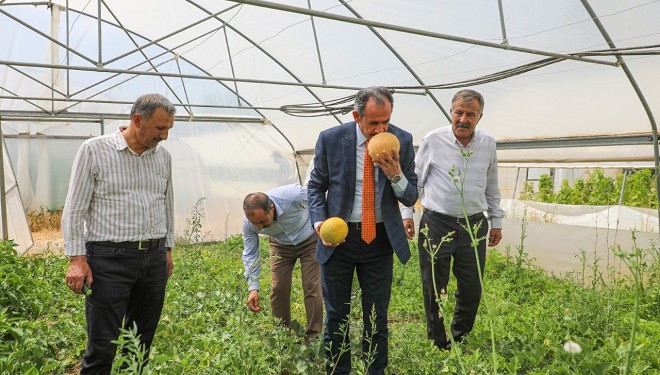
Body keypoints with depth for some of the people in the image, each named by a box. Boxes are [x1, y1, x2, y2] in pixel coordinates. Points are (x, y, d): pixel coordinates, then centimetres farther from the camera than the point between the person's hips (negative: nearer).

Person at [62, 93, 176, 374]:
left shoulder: (163, 156, 10)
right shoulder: (94, 150, -5)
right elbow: (74, 209, -4)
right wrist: (76, 258, -9)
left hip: (154, 259, 5)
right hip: (109, 259, -5)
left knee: (142, 340, 13)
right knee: (102, 346, 0)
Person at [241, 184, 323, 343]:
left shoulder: (295, 195, -39)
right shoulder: (249, 222, -27)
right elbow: (250, 254, -15)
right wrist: (253, 288, -23)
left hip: (309, 239, -3)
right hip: (280, 245, 3)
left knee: (312, 287, -10)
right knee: (278, 288, -3)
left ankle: (313, 337, 0)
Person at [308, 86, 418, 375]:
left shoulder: (402, 140, -7)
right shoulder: (330, 139, -10)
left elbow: (411, 197, -2)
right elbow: (316, 186, 2)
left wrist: (396, 175, -23)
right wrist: (320, 222, -14)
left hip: (380, 238, 1)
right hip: (338, 237, 0)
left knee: (377, 316, 13)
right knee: (336, 316, 12)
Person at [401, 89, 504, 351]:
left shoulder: (488, 144, 6)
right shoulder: (433, 140, -3)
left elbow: (492, 188, 17)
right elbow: (414, 179, 5)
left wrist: (496, 221, 19)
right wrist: (406, 213, 1)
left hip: (474, 225, 3)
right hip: (436, 224, -2)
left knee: (472, 290, 7)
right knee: (434, 289, 5)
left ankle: (460, 340, 30)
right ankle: (437, 346, 23)